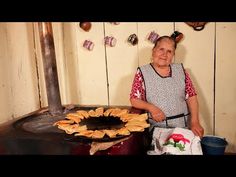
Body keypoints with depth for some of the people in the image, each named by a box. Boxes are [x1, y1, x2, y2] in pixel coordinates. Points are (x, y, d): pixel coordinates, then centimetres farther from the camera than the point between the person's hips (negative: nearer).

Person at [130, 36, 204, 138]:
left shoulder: (180, 70, 8)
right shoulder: (142, 72, 2)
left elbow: (191, 97, 5)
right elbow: (134, 100, 0)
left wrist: (195, 122, -7)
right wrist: (150, 107, -17)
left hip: (182, 126, 2)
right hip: (155, 128, -2)